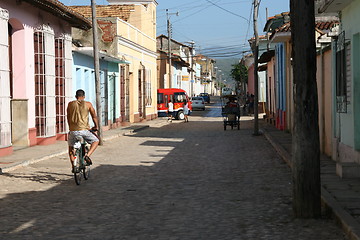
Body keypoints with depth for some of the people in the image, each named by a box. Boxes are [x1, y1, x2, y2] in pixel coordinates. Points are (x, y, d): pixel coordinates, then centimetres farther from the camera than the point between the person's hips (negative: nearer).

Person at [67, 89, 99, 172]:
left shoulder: (70, 104, 9)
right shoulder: (88, 104, 4)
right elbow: (94, 116, 8)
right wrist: (96, 126, 24)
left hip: (73, 130, 2)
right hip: (84, 130, -2)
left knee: (71, 147, 23)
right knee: (96, 141, 20)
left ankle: (73, 166, 17)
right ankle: (87, 155, -1)